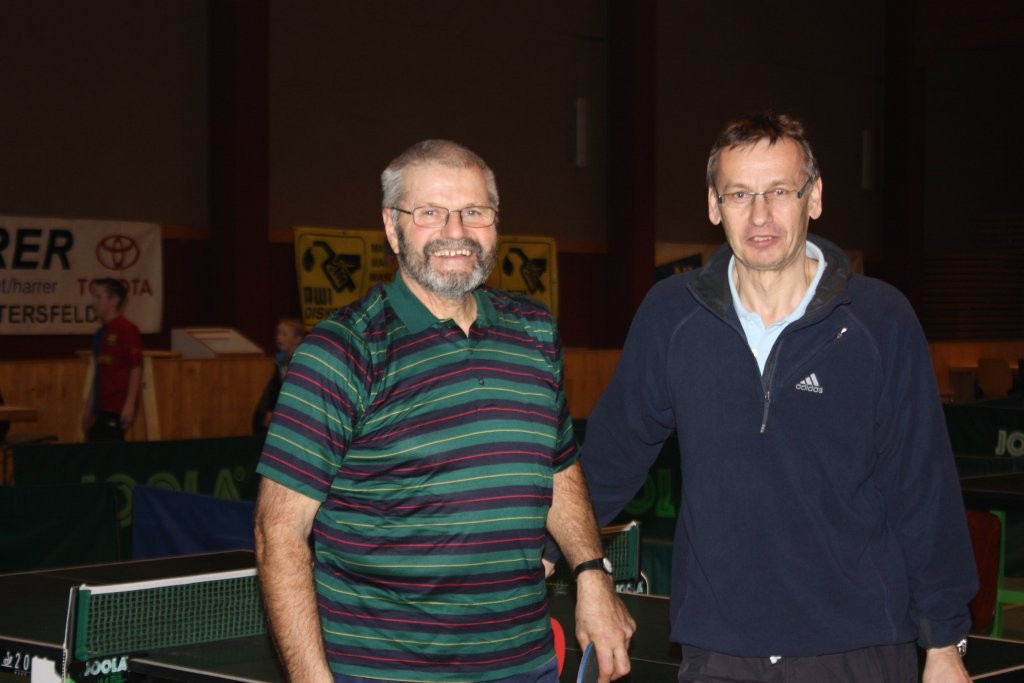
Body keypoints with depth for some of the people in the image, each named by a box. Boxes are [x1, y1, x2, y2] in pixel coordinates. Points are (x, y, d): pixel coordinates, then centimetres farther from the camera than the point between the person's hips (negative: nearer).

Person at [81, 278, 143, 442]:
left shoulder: (127, 329, -9)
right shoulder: (99, 334, 15)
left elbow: (136, 369, -12)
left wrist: (130, 405, -16)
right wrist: (88, 409, 21)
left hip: (117, 408, -8)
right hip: (100, 408, 8)